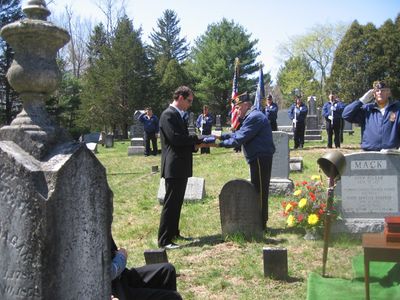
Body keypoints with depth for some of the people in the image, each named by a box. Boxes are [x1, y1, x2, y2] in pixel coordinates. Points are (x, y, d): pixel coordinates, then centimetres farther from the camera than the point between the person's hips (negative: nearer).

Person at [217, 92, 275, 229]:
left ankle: (261, 223, 4)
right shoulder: (251, 116, 17)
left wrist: (222, 143, -12)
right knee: (258, 190, 17)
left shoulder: (254, 117, -18)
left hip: (261, 158, -11)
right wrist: (222, 136, 10)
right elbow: (239, 134, 18)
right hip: (258, 157, 11)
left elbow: (240, 138, -21)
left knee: (260, 190, -4)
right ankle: (259, 221, 26)